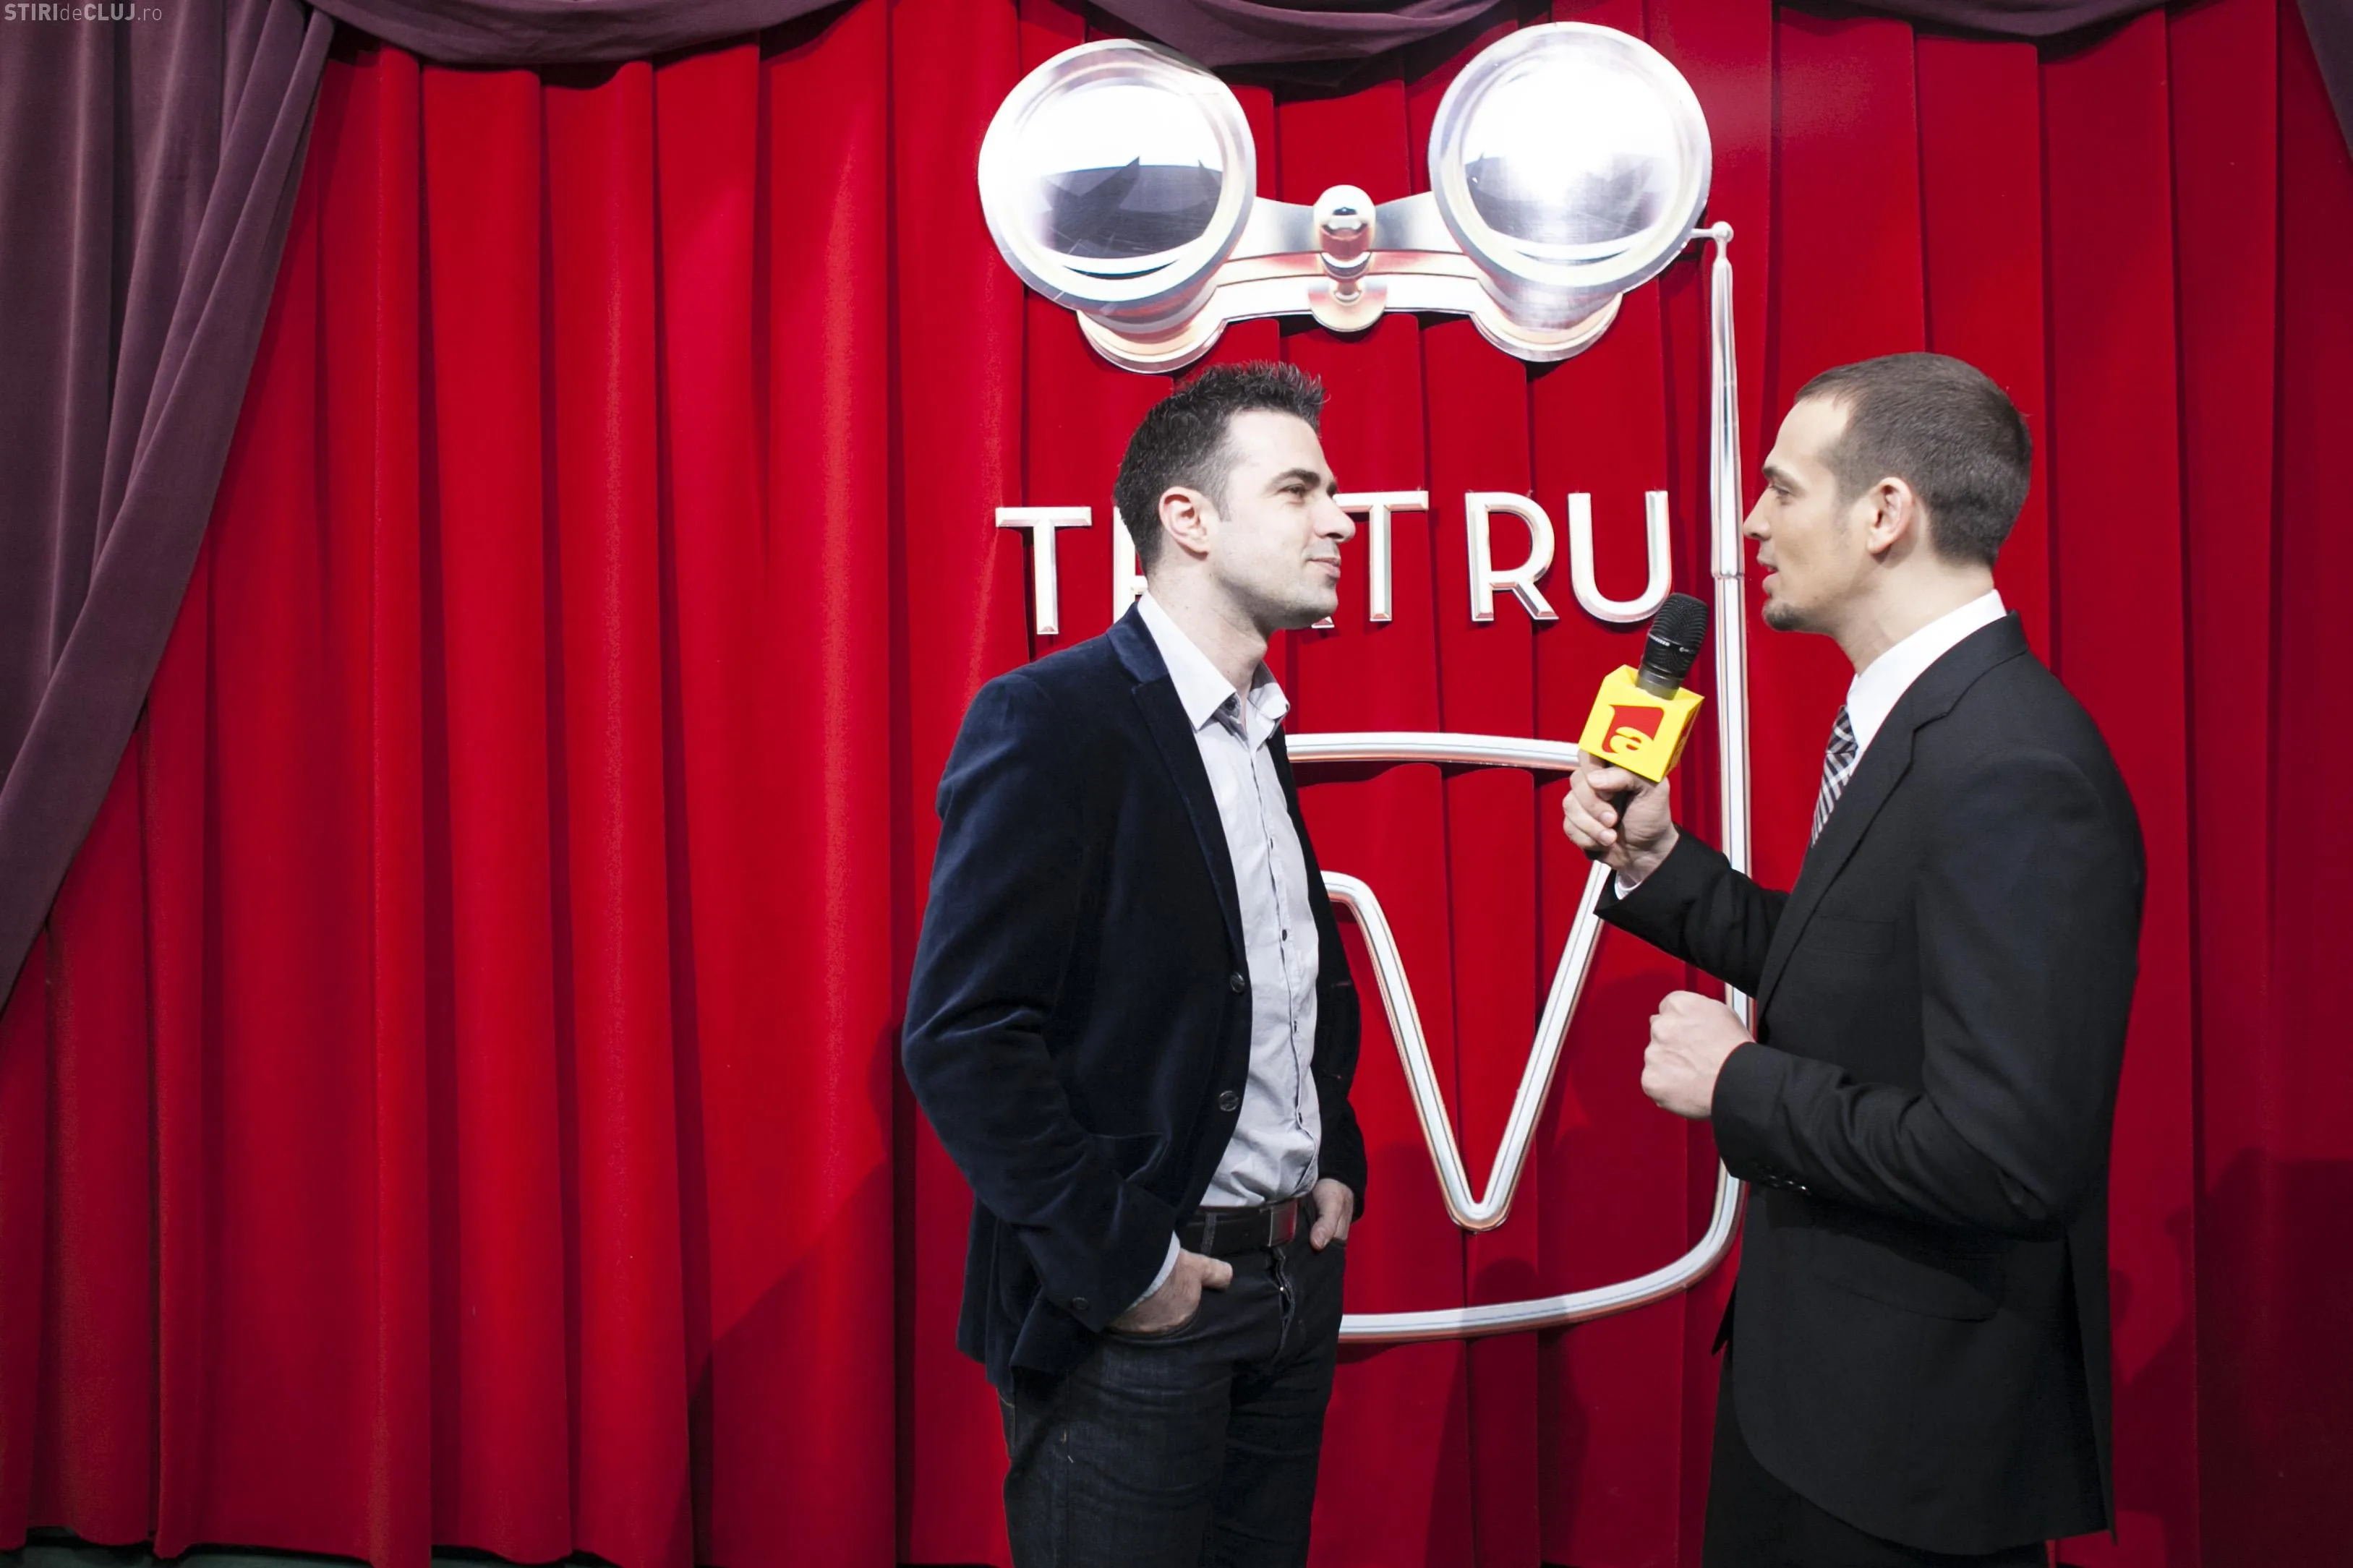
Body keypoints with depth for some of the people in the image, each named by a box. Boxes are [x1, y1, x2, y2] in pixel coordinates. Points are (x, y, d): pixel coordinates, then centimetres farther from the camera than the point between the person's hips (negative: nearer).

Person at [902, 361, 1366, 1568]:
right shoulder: (1049, 719, -15)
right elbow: (959, 1036, -20)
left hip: (1294, 1287, 8)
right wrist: (1120, 1261, -18)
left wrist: (1337, 1162, 9)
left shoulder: (1262, 731, 10)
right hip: (1135, 1310, -7)